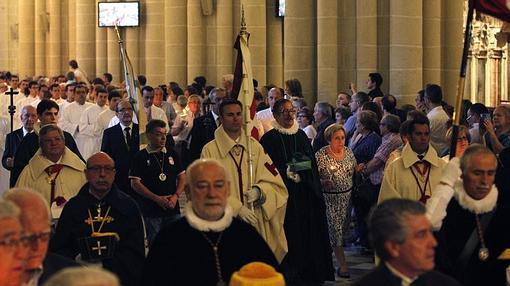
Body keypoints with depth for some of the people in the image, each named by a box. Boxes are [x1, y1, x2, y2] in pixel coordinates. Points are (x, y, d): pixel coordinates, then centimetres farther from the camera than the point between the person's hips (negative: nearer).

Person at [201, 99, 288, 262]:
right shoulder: (210, 150, -1)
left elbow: (273, 181, 7)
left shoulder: (254, 146, 10)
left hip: (256, 223, 3)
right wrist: (237, 208, -16)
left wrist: (258, 191, -15)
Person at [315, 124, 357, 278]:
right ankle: (343, 264, -2)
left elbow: (353, 170, 16)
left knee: (342, 226, 12)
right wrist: (324, 182, -28)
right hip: (330, 198, -5)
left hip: (347, 195, 5)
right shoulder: (320, 156, -12)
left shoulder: (348, 152, 3)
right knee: (335, 229, -5)